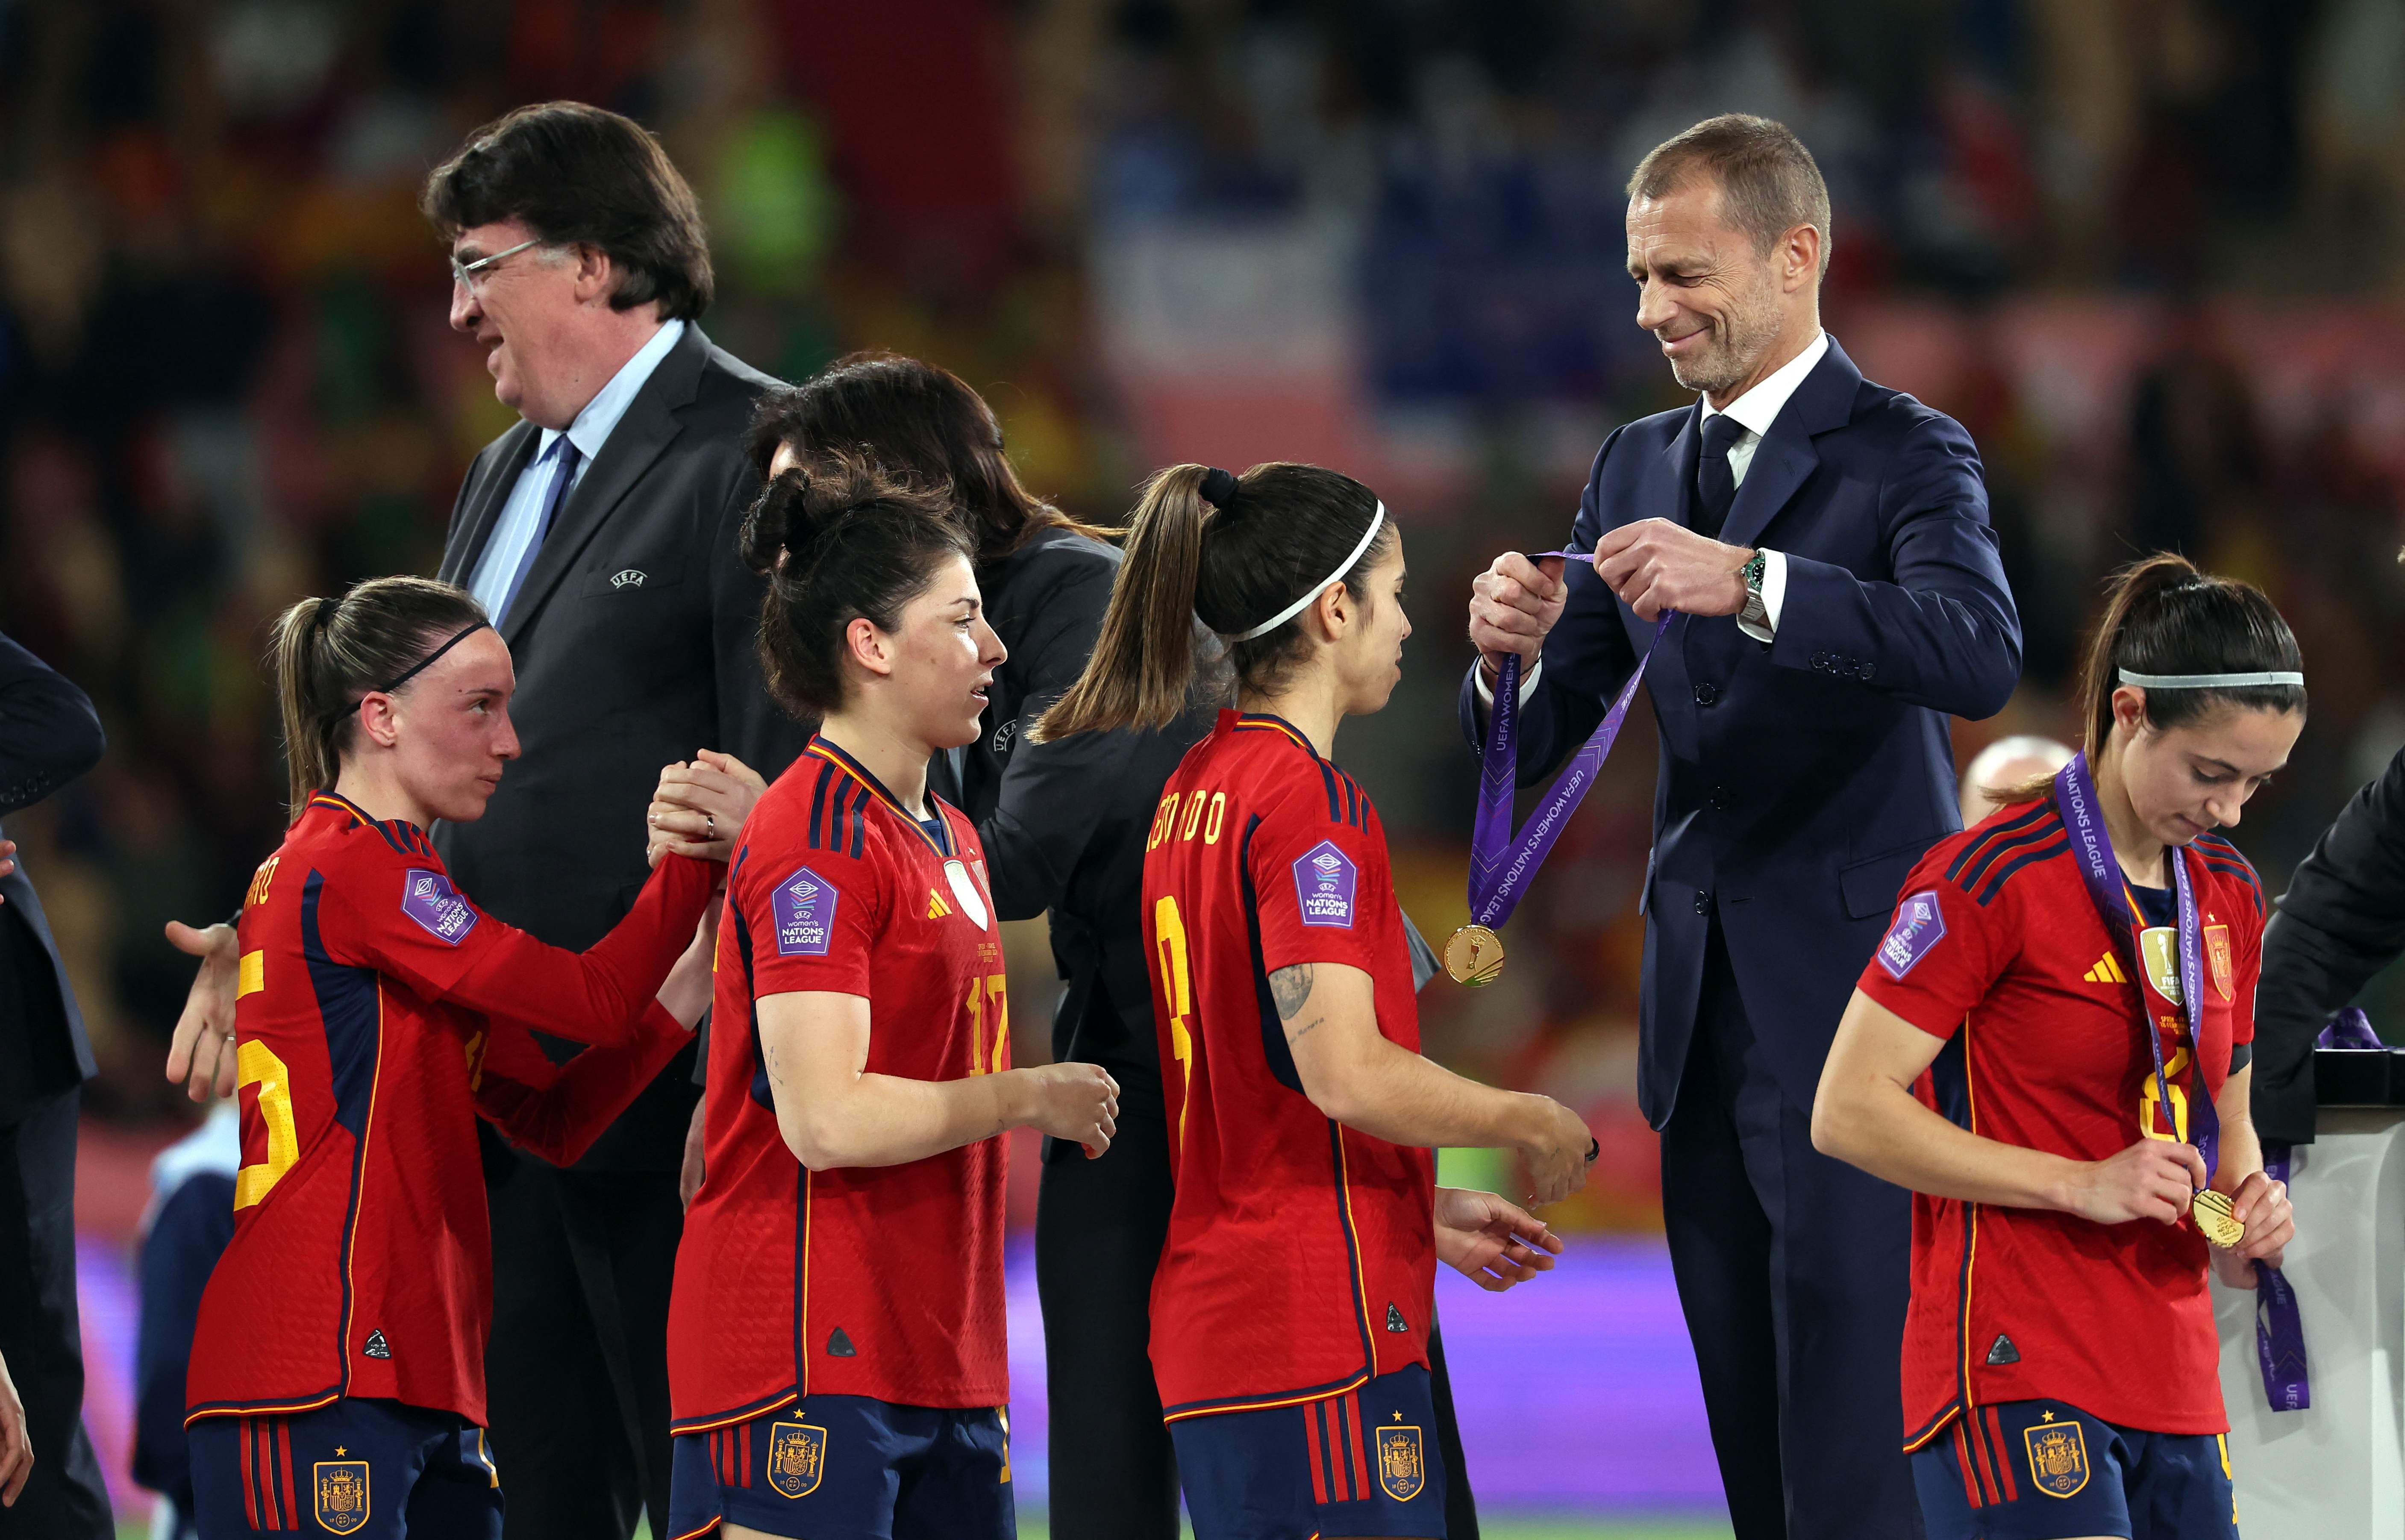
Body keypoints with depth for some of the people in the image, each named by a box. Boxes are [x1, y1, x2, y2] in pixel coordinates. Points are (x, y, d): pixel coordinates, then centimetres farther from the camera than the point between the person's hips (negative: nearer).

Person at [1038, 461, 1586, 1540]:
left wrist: (1427, 1212, 24)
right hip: (1320, 1328, -9)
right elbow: (1345, 1073, -21)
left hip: (1210, 1321, 9)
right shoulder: (1309, 801, -12)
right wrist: (1534, 1126, -6)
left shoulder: (1196, 792, 16)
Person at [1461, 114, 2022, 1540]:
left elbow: (1980, 651, -24)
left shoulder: (1906, 456, -5)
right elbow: (1541, 737, 13)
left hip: (1854, 996, -6)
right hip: (1703, 997, 6)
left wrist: (1750, 584, -36)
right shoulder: (1638, 468, 14)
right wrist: (1513, 651, -11)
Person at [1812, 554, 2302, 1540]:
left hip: (2175, 1380, 8)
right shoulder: (1995, 876, -9)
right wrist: (2083, 1184, -15)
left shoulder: (2228, 894, 15)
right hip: (2016, 1375, -8)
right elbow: (1848, 1113, -11)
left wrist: (2246, 1209, 4)